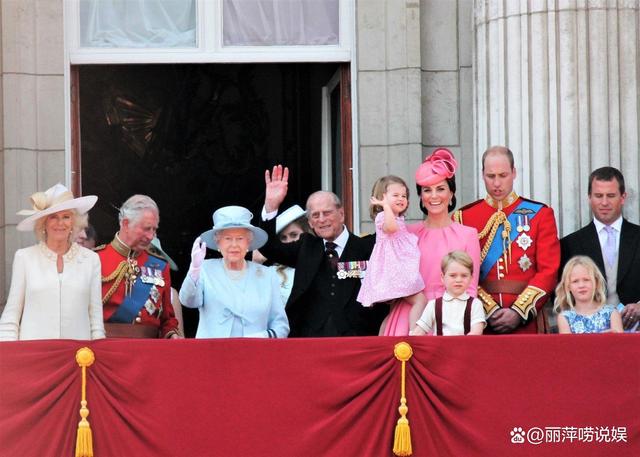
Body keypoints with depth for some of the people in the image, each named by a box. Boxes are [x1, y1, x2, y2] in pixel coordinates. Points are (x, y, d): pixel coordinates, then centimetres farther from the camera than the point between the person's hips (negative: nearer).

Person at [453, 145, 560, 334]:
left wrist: (518, 312, -12)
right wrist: (489, 311, -12)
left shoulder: (540, 215, 5)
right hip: (481, 323, 0)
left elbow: (549, 271, -2)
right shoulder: (463, 217, 6)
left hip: (527, 323, 0)